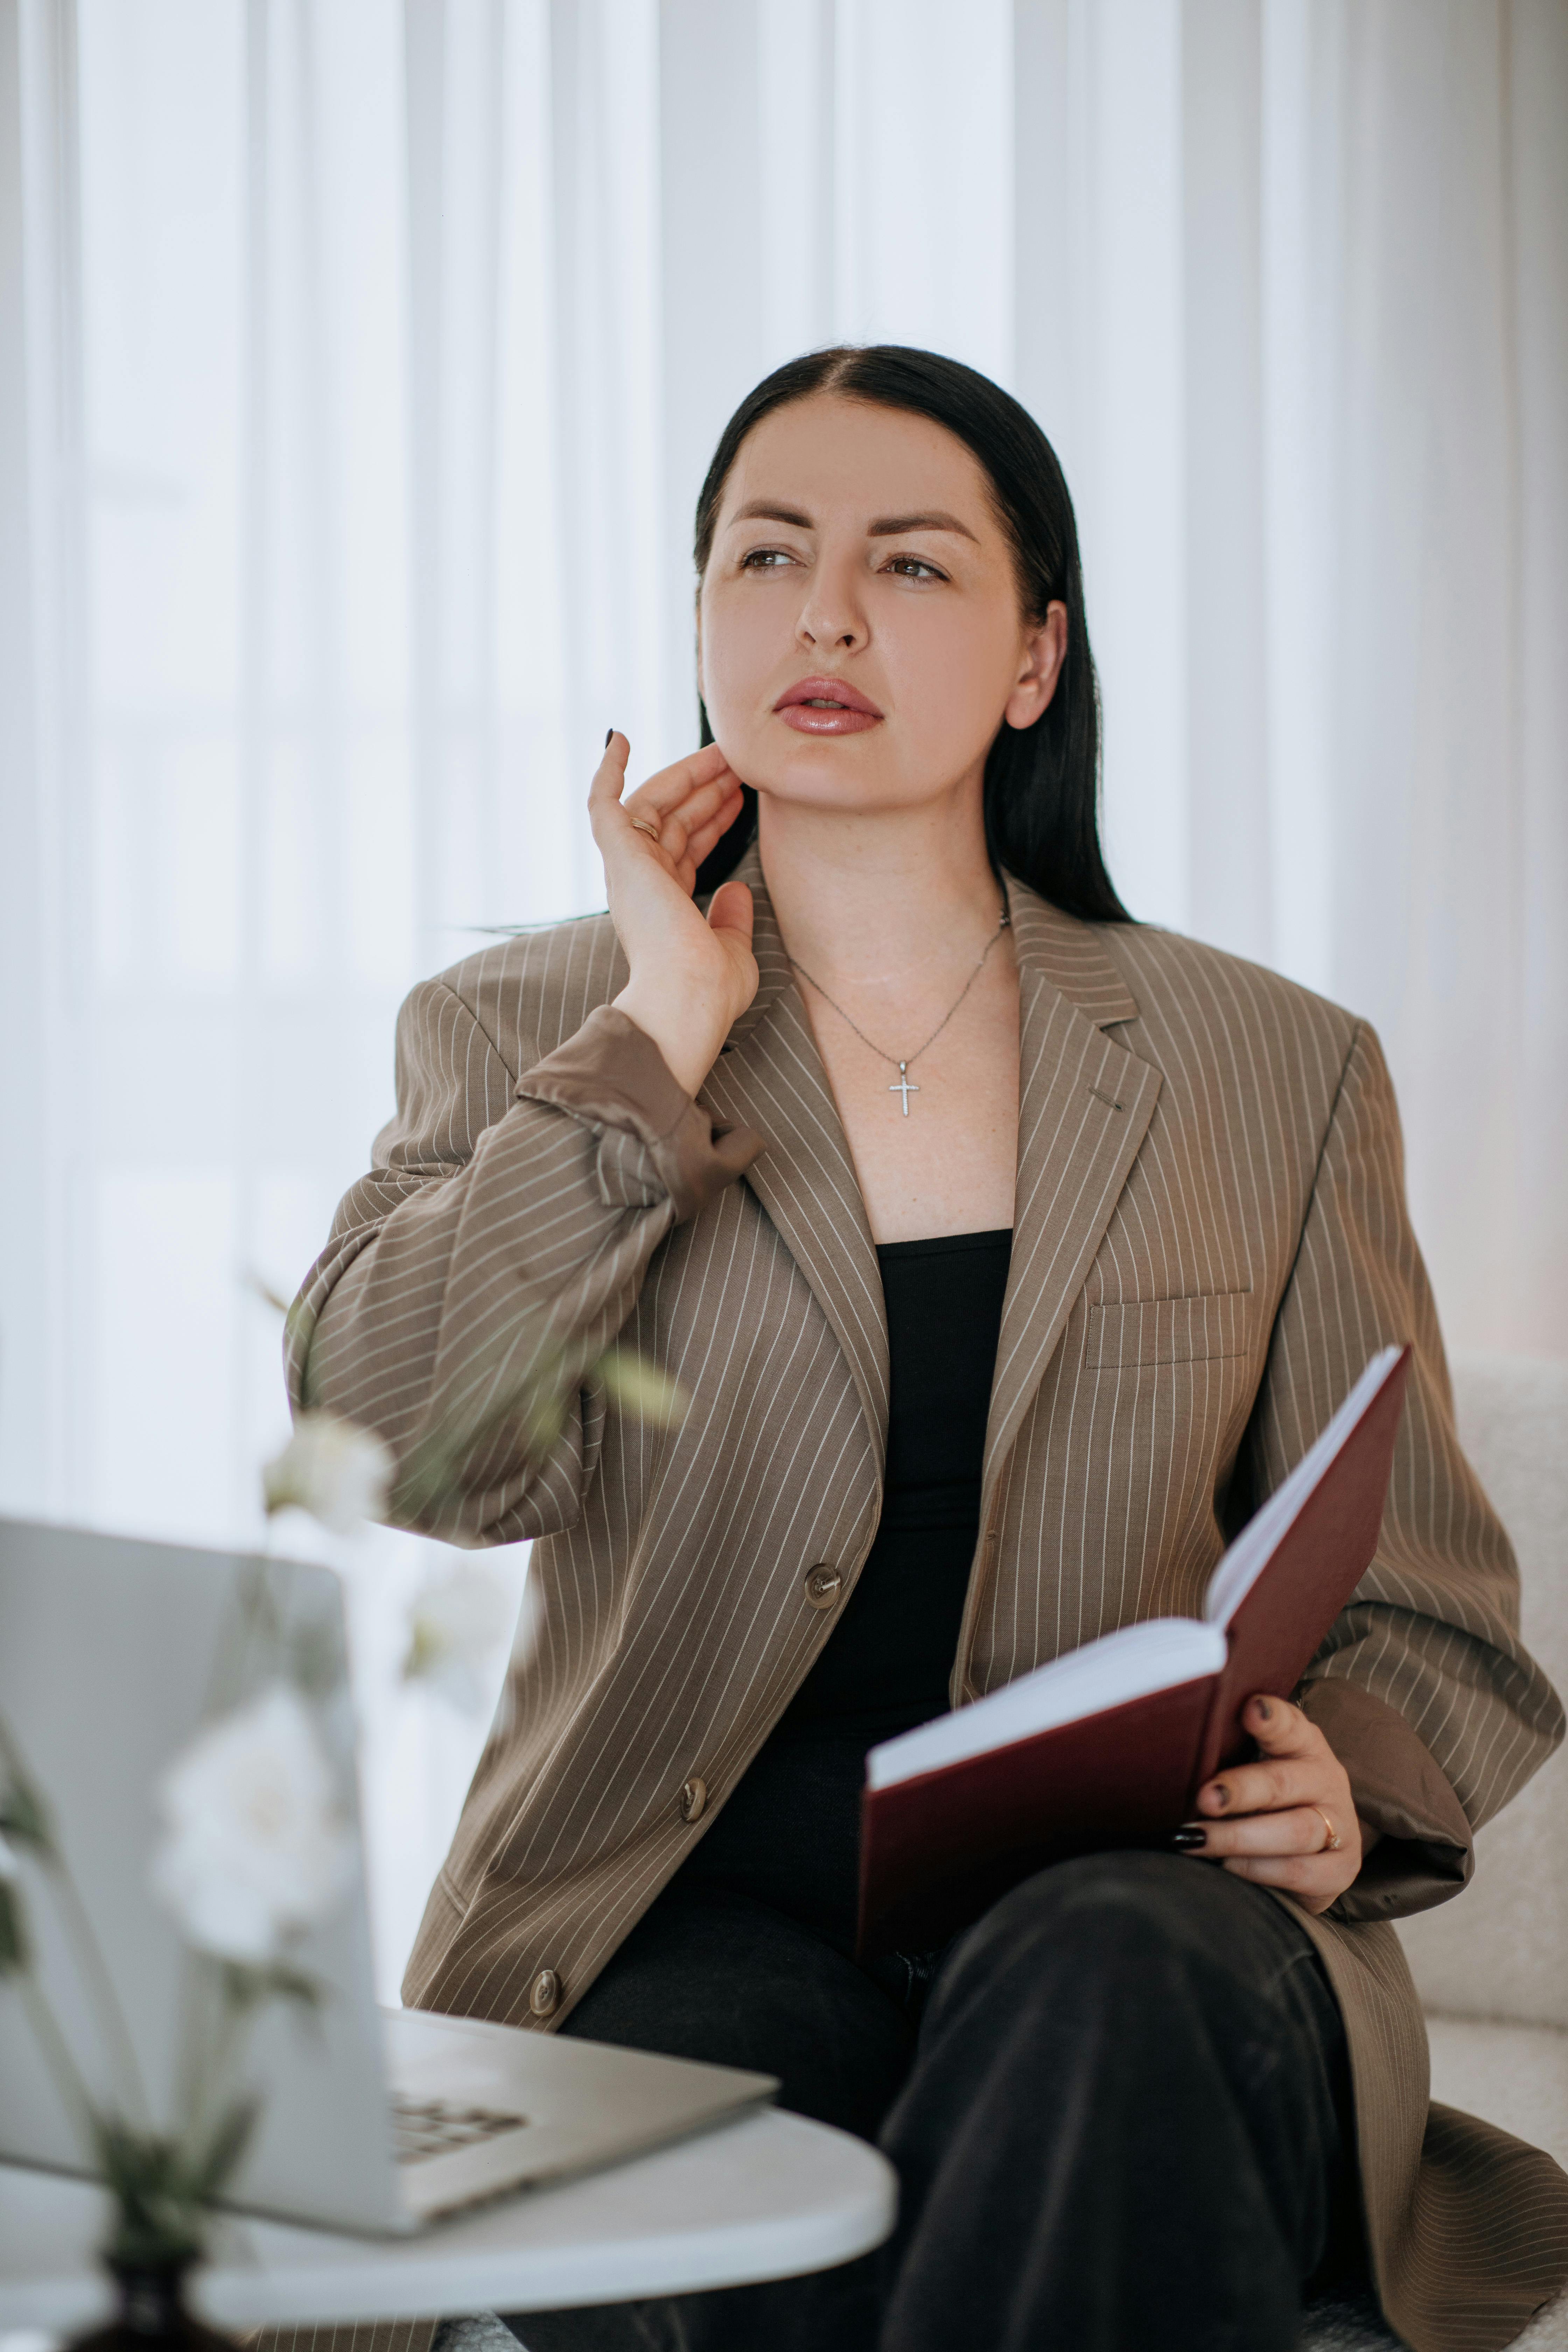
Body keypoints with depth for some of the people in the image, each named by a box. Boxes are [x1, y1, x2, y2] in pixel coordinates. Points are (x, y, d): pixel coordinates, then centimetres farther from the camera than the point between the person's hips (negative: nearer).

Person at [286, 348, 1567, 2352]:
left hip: (1124, 1927, 1)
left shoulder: (1276, 1073, 11)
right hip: (687, 1933, -1)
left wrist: (1341, 1793, -7)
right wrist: (658, 1042, -7)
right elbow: (401, 1443, -9)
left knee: (1109, 1975, -35)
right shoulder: (522, 1037, 10)